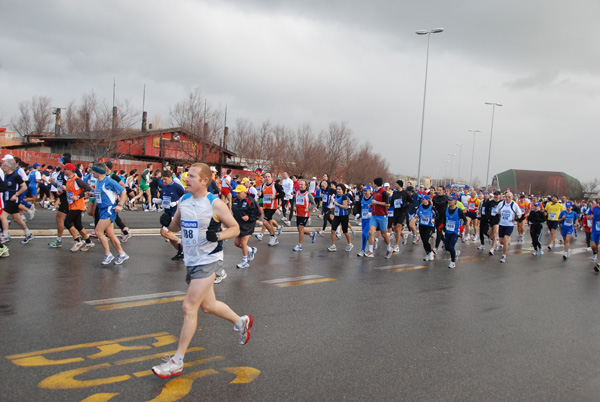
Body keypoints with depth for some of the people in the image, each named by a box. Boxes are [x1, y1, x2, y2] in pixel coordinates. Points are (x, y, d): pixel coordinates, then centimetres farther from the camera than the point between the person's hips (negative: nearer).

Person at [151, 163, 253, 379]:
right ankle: (242, 321, 45)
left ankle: (177, 361, 2)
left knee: (189, 307, -8)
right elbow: (175, 227, 17)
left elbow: (235, 228, -6)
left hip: (208, 261, -7)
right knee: (208, 306, 18)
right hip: (191, 261, 8)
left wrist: (218, 235, -24)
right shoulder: (184, 200, 5)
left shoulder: (215, 204, -13)